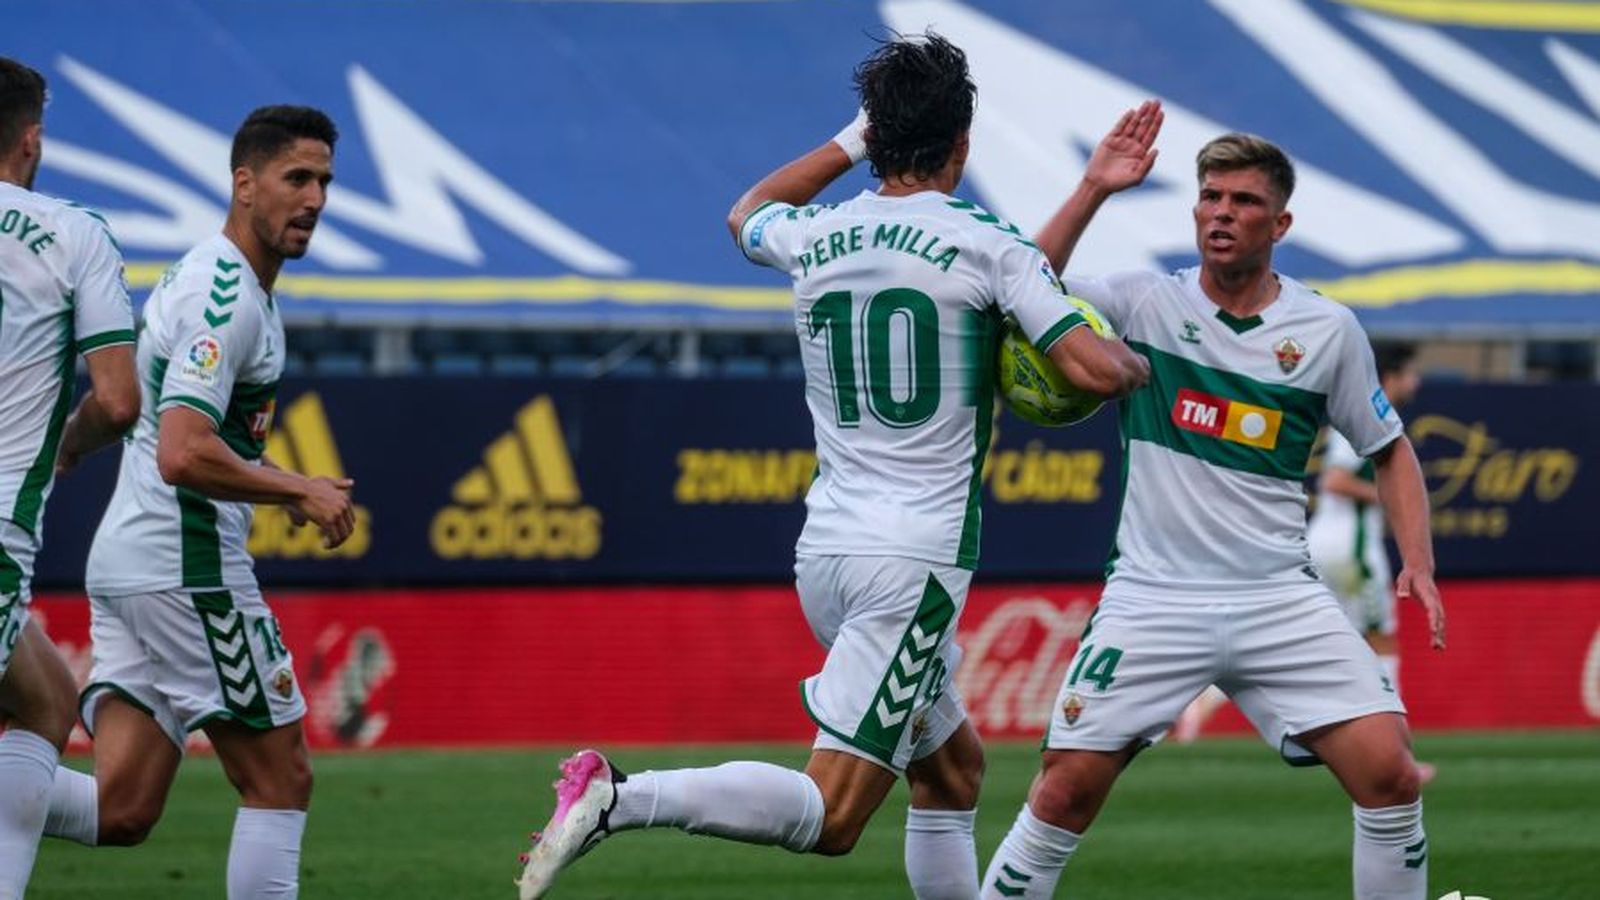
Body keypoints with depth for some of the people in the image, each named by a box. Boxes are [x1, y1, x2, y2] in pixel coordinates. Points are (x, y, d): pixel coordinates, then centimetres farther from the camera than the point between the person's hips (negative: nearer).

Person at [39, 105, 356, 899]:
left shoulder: (209, 279, 17)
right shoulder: (229, 298, -15)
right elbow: (184, 456, -25)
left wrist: (283, 488, 17)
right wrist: (300, 492, -13)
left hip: (124, 561, 9)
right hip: (186, 565, -9)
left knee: (119, 810, 2)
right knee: (279, 780, 1)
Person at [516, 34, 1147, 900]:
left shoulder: (815, 238, 9)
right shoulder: (988, 244, -7)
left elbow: (747, 215, 34)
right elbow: (1095, 370, -12)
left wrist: (851, 139, 40)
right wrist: (1132, 362, 11)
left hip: (826, 547, 7)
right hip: (915, 556, -7)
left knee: (955, 767, 23)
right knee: (831, 814, -13)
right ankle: (623, 797, -29)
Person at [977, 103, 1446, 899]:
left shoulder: (1328, 331, 4)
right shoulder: (1144, 304, 1)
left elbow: (1388, 449, 15)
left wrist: (1417, 564, 3)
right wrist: (1093, 190, -14)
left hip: (1281, 597, 1)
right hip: (1154, 597, -1)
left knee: (1389, 774, -11)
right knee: (1066, 791, -7)